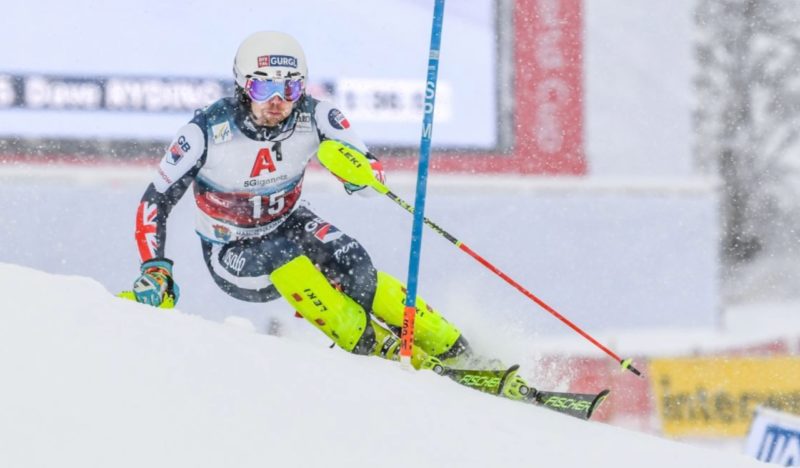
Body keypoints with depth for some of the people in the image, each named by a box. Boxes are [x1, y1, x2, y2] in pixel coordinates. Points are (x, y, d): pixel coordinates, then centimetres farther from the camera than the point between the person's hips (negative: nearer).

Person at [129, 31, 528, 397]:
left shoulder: (313, 118, -20)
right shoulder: (207, 131, -25)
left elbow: (372, 169, -14)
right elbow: (155, 202, -15)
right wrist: (154, 271, -26)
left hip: (287, 226, 2)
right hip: (232, 255, -2)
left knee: (350, 264, -27)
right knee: (282, 259, -35)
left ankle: (453, 353, -17)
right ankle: (382, 350, -25)